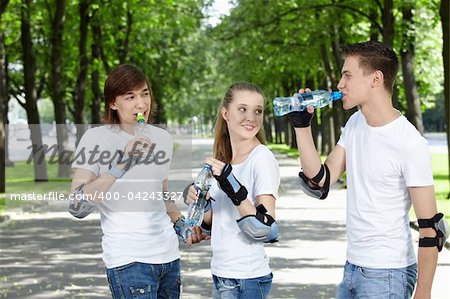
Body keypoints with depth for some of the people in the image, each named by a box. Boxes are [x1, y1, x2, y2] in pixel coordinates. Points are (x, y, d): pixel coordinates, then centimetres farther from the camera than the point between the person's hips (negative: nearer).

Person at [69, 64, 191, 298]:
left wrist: (182, 225, 8)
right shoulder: (95, 138, -8)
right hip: (129, 259, -6)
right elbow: (77, 207, -18)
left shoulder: (162, 138, 10)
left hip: (168, 253, 6)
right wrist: (120, 165, -24)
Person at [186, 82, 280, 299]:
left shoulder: (262, 159, -13)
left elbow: (266, 231, -20)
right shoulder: (222, 159, 8)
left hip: (247, 281, -7)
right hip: (221, 275, 7)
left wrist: (232, 186, -27)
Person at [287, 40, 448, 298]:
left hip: (387, 275, -7)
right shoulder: (355, 124, 7)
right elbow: (320, 184, 5)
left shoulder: (410, 144, -18)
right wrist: (302, 125, 1)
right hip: (353, 267, 7)